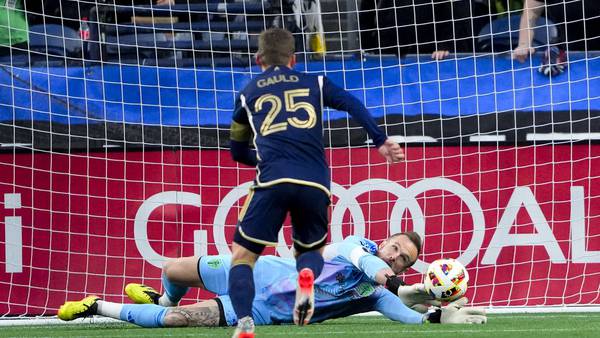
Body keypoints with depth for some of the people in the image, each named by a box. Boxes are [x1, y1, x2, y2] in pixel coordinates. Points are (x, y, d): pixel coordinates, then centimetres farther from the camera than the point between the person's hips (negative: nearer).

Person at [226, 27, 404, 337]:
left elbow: (238, 152, 32)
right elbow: (352, 105, 6)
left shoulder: (248, 94, 24)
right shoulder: (314, 83, 24)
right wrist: (381, 142, 0)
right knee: (310, 250, 23)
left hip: (273, 181, -1)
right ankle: (308, 273, -16)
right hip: (315, 183, 1)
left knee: (242, 256, 8)